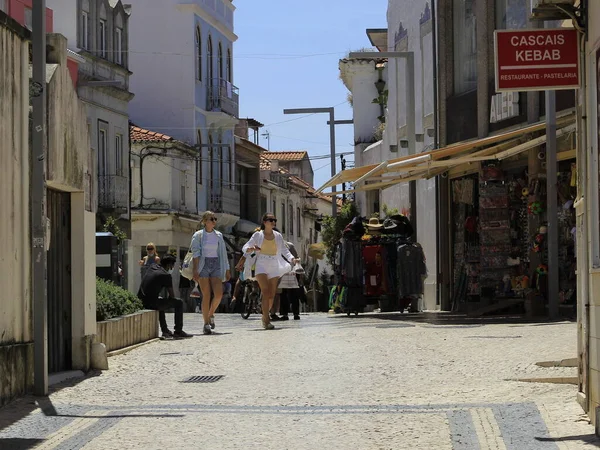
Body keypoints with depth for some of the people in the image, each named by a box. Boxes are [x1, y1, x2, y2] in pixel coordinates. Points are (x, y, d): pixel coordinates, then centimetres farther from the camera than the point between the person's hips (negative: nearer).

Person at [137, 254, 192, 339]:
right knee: (179, 302, 4)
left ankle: (165, 330, 36)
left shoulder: (152, 267, 15)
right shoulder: (166, 276, -5)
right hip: (151, 304, -8)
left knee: (160, 301, 39)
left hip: (141, 303, 8)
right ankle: (178, 331, 7)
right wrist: (168, 301, 17)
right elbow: (172, 295, 0)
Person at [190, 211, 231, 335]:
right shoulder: (198, 235, 2)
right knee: (206, 295, -8)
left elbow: (223, 254, 15)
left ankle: (211, 315, 14)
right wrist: (195, 270, -13)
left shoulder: (218, 235, 12)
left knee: (219, 294, -12)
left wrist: (227, 270, 12)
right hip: (203, 265, -3)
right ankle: (206, 324, -3)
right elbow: (196, 253, -4)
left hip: (216, 265, 3)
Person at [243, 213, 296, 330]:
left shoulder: (278, 236, 12)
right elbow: (245, 248, 2)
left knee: (271, 295, 3)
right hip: (261, 266, -4)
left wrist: (292, 259, -5)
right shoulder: (258, 235, 3)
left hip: (274, 267, 4)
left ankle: (265, 317, 23)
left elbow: (284, 250, 13)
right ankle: (266, 320, -20)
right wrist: (251, 249, -22)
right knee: (266, 293, -18)